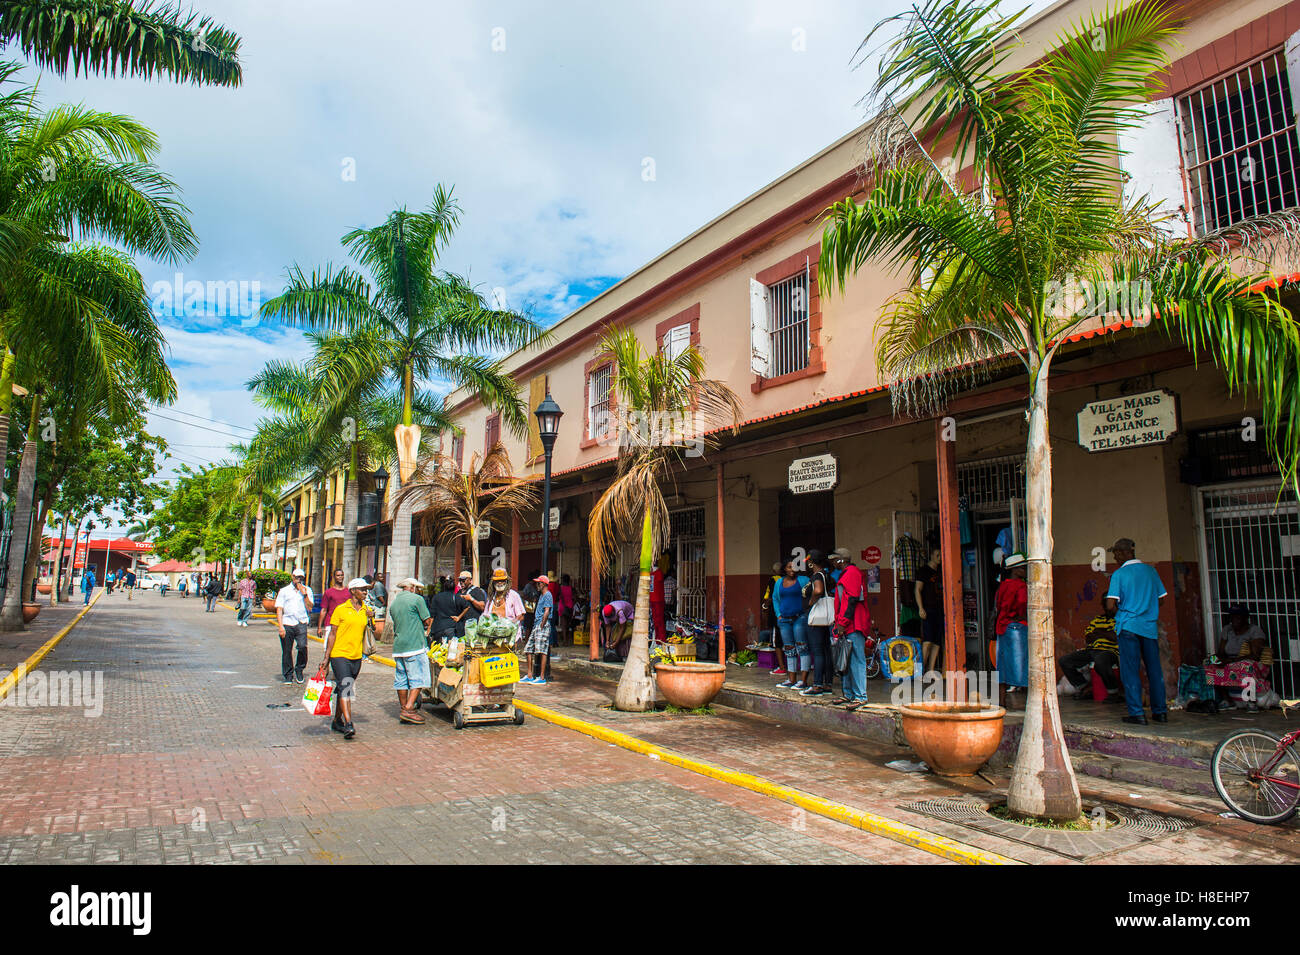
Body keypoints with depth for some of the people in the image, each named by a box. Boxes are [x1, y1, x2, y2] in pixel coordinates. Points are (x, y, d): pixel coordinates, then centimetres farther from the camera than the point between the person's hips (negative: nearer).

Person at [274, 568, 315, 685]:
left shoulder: (307, 590, 12)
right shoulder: (284, 591, 10)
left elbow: (309, 607, 3)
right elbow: (279, 609, 4)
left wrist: (304, 595, -9)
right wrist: (280, 626, -6)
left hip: (301, 624, 0)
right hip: (287, 624, 0)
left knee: (303, 647, -17)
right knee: (287, 651, 3)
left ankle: (299, 669, 5)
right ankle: (288, 675, 18)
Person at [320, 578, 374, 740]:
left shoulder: (367, 610, 9)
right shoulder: (341, 609, -5)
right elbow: (332, 634, -2)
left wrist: (371, 618, -3)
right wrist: (326, 657, -3)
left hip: (356, 656, 5)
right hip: (339, 654, -5)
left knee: (344, 690, 15)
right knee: (345, 687, -16)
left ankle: (337, 721, 28)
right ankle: (348, 724, -21)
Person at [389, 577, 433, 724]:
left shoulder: (393, 603, 15)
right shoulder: (417, 599, -5)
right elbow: (427, 621, -5)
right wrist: (425, 628, 17)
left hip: (398, 647, 7)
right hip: (415, 645, -7)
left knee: (401, 679, 11)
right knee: (418, 678, -5)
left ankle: (403, 709, 16)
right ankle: (409, 709, -12)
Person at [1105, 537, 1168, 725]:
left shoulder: (1119, 574, -8)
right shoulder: (1150, 570, 6)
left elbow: (1111, 605, -13)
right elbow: (1161, 598, 9)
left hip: (1128, 626, -5)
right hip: (1150, 626, 5)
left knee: (1130, 670, 1)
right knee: (1154, 668, 13)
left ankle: (1137, 713, 0)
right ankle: (1160, 711, 19)